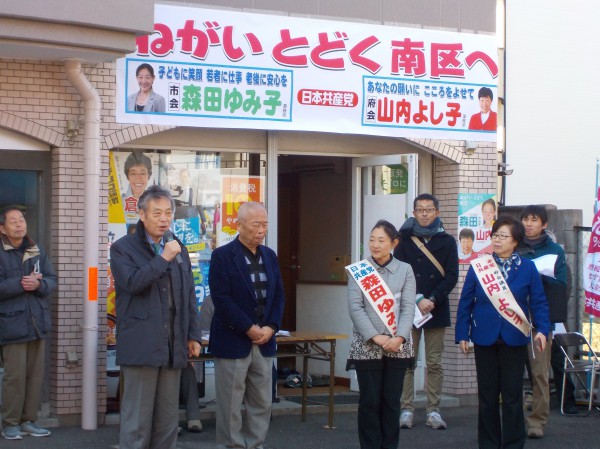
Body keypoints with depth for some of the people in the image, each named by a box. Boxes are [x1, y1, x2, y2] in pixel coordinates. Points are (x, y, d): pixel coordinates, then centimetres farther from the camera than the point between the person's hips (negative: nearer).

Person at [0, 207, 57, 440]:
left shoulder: (37, 252, 12)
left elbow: (52, 280, 7)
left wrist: (38, 284, -13)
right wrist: (20, 283, -21)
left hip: (38, 322, 6)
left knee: (36, 374, 8)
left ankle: (28, 420, 17)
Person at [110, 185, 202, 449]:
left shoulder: (178, 249, 16)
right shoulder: (123, 248, -1)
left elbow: (189, 296, 18)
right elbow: (132, 283, -18)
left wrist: (193, 335, 12)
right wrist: (163, 259, -17)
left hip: (172, 347, 6)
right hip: (141, 345, -6)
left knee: (168, 419, 9)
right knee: (137, 418, -4)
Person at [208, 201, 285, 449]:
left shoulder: (269, 256, 11)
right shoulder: (222, 256, -8)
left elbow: (279, 295, 11)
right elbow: (222, 299, -14)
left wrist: (271, 327, -4)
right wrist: (249, 329, -16)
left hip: (264, 341, 6)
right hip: (233, 341, -6)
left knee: (262, 403, 8)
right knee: (231, 404, 0)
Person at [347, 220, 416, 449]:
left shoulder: (405, 270, 6)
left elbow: (408, 307, 0)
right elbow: (355, 308, -5)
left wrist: (399, 337, -15)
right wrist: (375, 337, -15)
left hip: (397, 346, 1)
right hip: (366, 346, -1)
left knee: (392, 401, 5)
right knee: (370, 401, 1)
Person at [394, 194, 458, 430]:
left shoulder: (447, 241, 7)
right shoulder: (405, 239, 5)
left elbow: (451, 276, 1)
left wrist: (432, 300, -11)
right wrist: (416, 302, -12)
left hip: (436, 310, 1)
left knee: (434, 363, 3)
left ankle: (433, 410, 8)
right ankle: (407, 410, 3)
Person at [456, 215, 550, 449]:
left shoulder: (527, 268, 0)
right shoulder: (478, 266, 2)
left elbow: (539, 302, 0)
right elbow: (465, 302, 4)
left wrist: (542, 329, -13)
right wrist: (462, 334, 0)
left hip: (514, 339, -1)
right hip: (485, 339, 1)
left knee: (513, 394, 3)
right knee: (487, 395, 8)